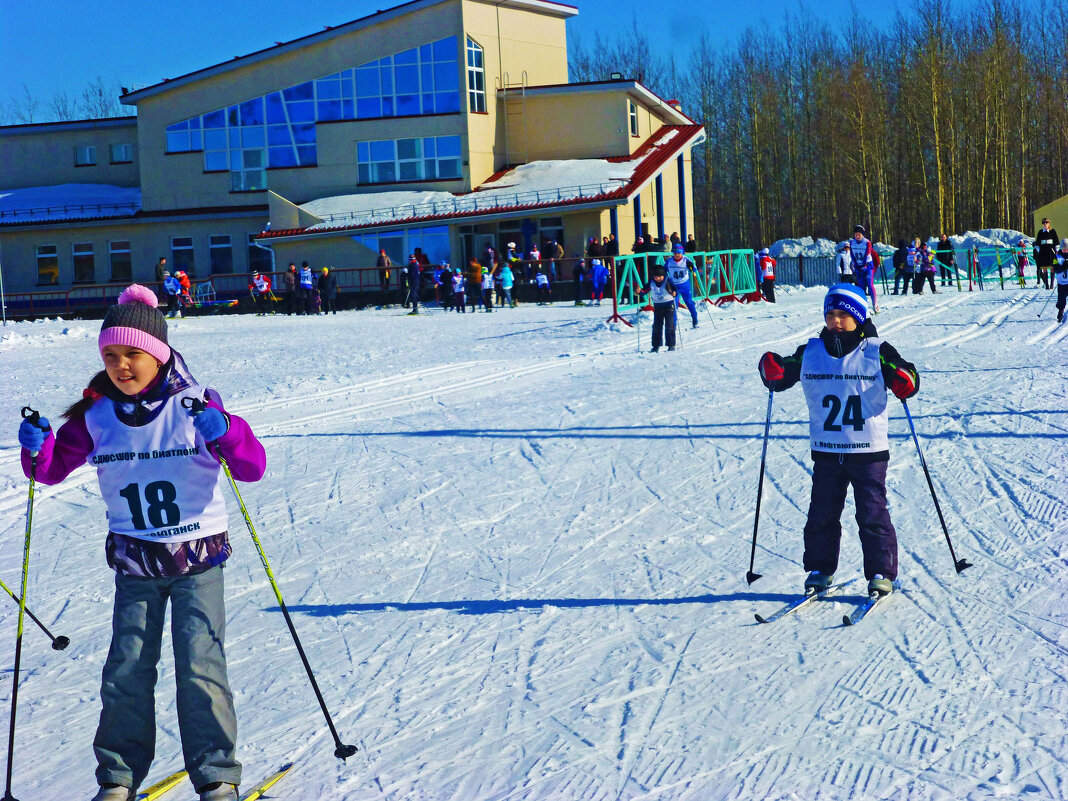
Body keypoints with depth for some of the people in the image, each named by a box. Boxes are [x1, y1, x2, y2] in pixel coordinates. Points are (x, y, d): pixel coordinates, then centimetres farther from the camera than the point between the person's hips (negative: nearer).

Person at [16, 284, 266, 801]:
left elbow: (253, 468, -13)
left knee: (199, 666, -4)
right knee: (126, 670, 3)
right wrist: (39, 448, -13)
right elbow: (55, 468, 10)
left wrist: (226, 433, -33)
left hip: (199, 556, -2)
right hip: (134, 563, 3)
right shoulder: (96, 415, 0)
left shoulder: (195, 404, -9)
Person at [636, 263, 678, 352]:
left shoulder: (667, 281, -14)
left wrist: (674, 293, -43)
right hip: (657, 306, 4)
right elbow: (645, 290, 3)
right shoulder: (651, 283, -2)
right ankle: (656, 345, 12)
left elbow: (674, 288, -21)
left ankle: (671, 345, 2)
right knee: (657, 326, 5)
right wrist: (640, 291, -18)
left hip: (669, 305, -4)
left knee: (669, 326, -5)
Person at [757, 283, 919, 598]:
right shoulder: (810, 352, 5)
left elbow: (904, 377, -5)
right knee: (822, 513, 8)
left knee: (872, 513, -1)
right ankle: (820, 570, 21)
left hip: (869, 451, -3)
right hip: (826, 451, 3)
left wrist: (905, 380, -28)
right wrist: (772, 371, -13)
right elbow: (782, 378, 9)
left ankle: (881, 572, 9)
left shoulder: (876, 351, -3)